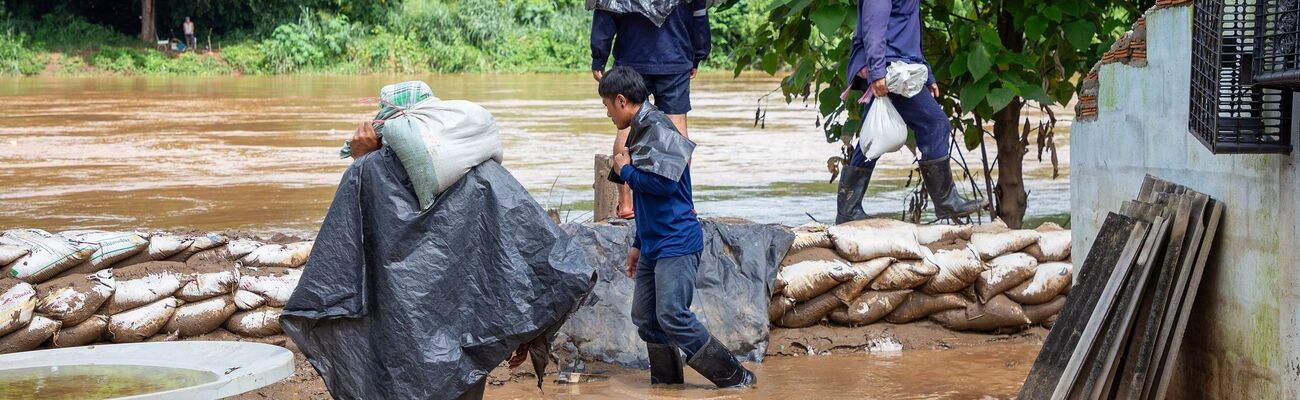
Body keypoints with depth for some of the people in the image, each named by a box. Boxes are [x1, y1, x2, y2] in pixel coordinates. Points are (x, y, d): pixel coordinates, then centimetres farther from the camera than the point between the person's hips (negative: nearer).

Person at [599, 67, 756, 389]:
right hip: (654, 247, 10)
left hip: (677, 244, -10)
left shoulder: (659, 130, -14)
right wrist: (638, 244, 25)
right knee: (645, 318, 9)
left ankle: (734, 377, -8)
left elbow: (663, 183, -26)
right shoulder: (640, 133, 16)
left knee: (672, 316, -15)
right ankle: (666, 385, 18)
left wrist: (625, 170, -9)